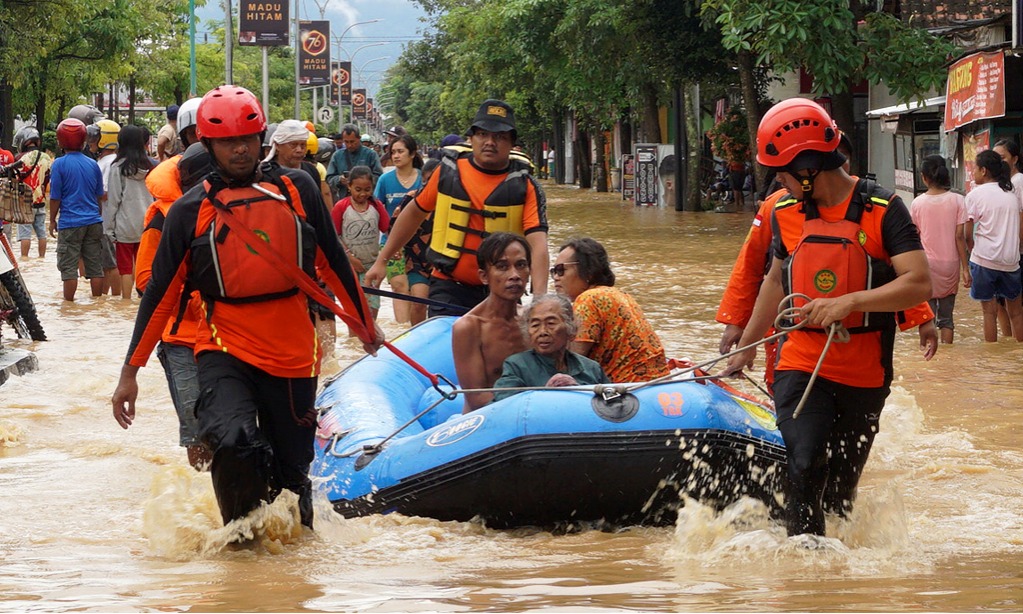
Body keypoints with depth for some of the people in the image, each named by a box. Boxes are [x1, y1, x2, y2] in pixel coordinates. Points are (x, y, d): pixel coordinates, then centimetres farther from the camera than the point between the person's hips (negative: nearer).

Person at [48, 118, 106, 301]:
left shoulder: (59, 164, -8)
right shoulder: (92, 164, 5)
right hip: (93, 222, 4)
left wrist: (52, 220, 5)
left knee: (69, 267, 1)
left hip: (70, 223, -4)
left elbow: (55, 197, -7)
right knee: (95, 266, 8)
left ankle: (69, 303, 3)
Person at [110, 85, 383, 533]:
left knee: (291, 470, 9)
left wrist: (365, 324, 24)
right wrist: (130, 371, 1)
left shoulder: (296, 189, 6)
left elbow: (332, 262, 16)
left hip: (292, 352, 2)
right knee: (234, 443, -27)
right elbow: (161, 293, 3)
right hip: (225, 350, -2)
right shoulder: (191, 211, 2)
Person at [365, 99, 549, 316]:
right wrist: (382, 260, 17)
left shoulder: (525, 186, -6)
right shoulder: (448, 171, 2)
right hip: (448, 289, 1)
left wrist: (539, 299, -32)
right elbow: (415, 213, 16)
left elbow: (537, 242, -17)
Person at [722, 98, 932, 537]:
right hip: (800, 365, 2)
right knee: (804, 470, -15)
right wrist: (746, 347, 28)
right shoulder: (786, 214, 5)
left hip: (863, 375, -2)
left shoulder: (882, 210, -10)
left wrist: (850, 302, -28)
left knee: (841, 486, 8)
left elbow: (918, 285, -18)